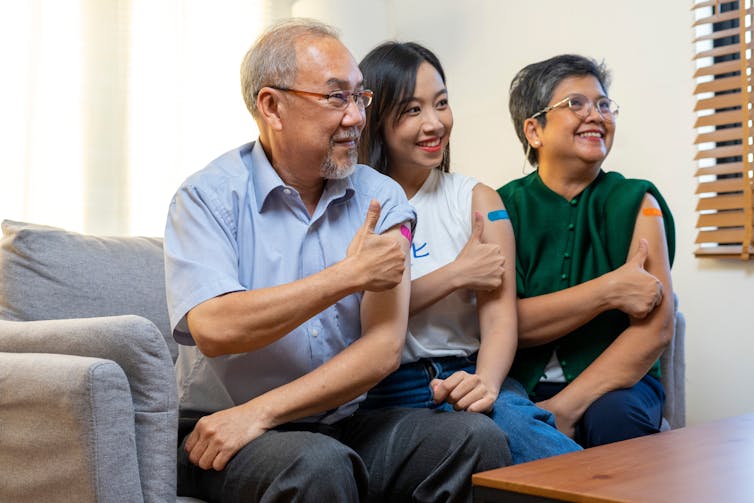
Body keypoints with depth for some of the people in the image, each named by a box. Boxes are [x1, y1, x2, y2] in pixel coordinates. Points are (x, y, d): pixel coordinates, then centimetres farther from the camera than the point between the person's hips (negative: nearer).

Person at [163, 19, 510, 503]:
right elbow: (213, 329, -22)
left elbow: (384, 347, -8)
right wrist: (350, 275, -16)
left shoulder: (380, 198, 2)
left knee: (477, 438, -17)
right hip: (225, 442, -4)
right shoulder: (209, 196, -6)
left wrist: (258, 413, -17)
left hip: (345, 424, 4)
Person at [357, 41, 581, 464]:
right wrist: (456, 274, -7)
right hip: (391, 389, -2)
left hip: (470, 376, 2)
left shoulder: (478, 201, 9)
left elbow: (500, 314, -3)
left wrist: (485, 381, -24)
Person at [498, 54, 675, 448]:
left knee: (615, 414, -32)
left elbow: (655, 329, -9)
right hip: (522, 384, 0)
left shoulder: (635, 203, 1)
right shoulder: (504, 208, 2)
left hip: (616, 383, 0)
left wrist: (563, 408, -19)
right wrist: (609, 291, -16)